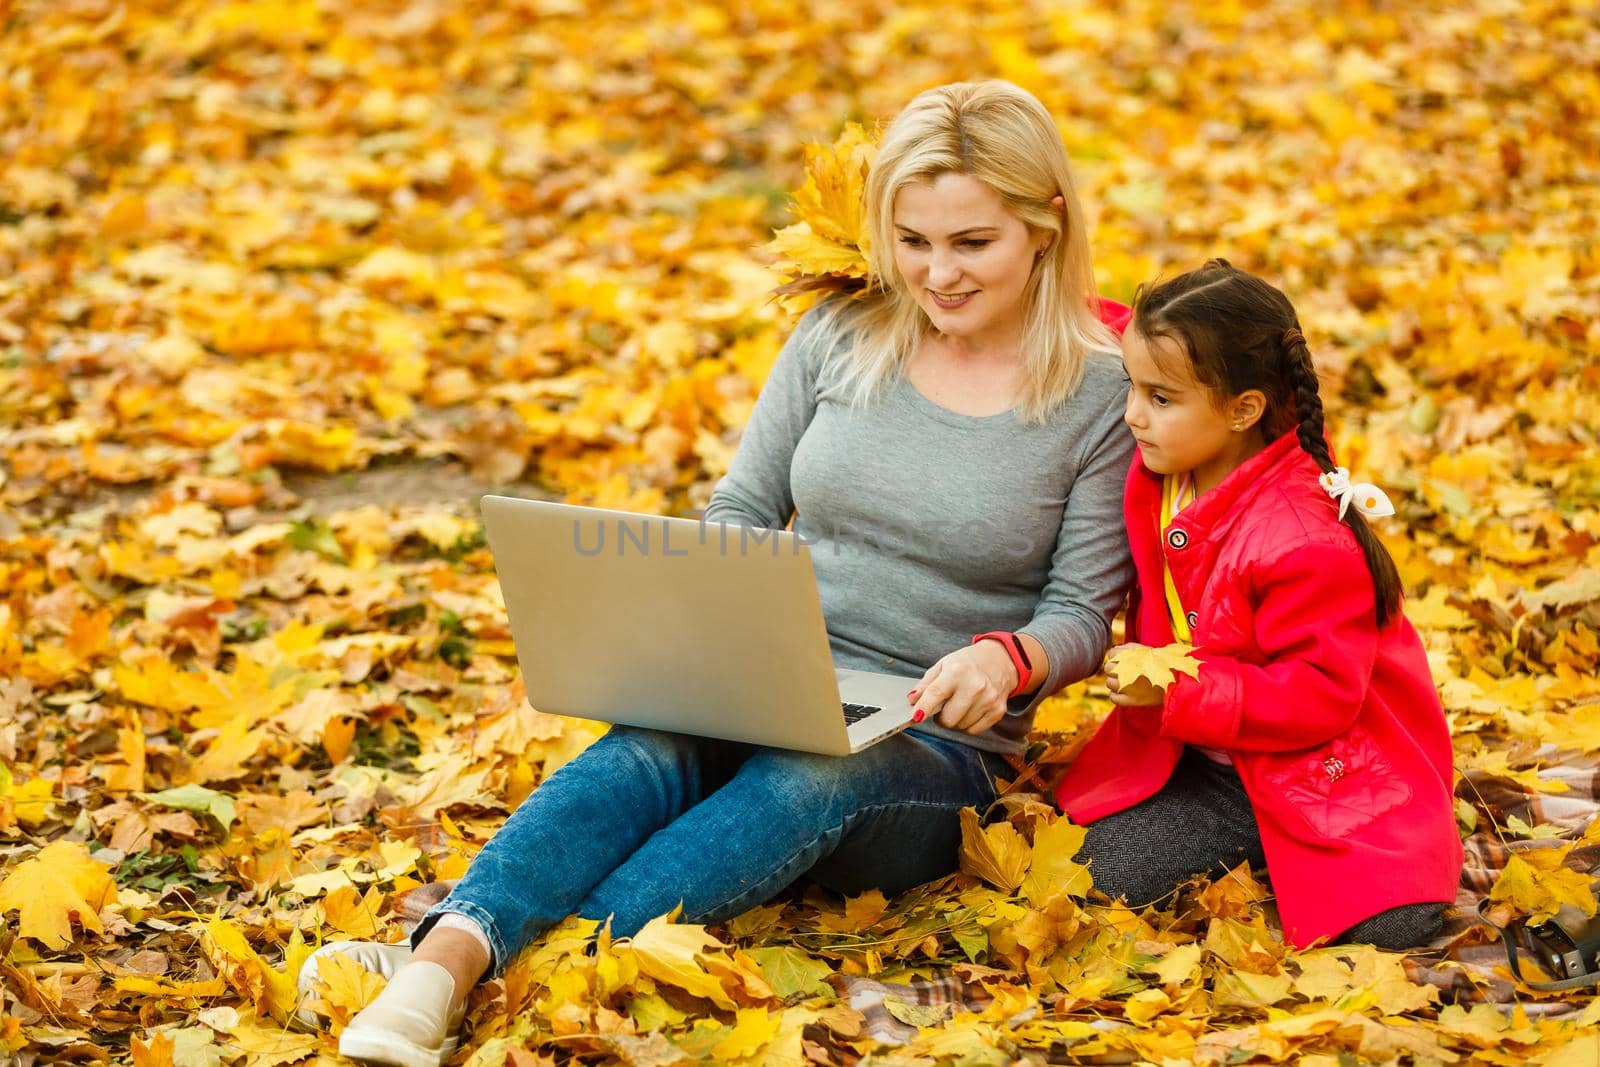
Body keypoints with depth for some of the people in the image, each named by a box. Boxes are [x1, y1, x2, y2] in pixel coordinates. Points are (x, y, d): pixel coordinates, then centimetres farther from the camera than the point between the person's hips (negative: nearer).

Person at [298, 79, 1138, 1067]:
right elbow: (742, 510, 11)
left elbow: (1082, 614, -1)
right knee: (647, 750, -32)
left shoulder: (1102, 393, -2)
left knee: (808, 779, -38)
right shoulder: (842, 337, 7)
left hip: (932, 744, -2)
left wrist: (1008, 656, -24)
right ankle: (440, 967, -54)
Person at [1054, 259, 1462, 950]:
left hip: (1332, 760, -6)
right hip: (1203, 754, 6)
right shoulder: (1158, 475, -2)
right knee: (1110, 870, -15)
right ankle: (1258, 838, 5)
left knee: (1389, 922, -22)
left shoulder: (1305, 543, -27)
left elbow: (1321, 696, -26)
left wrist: (1177, 694, -31)